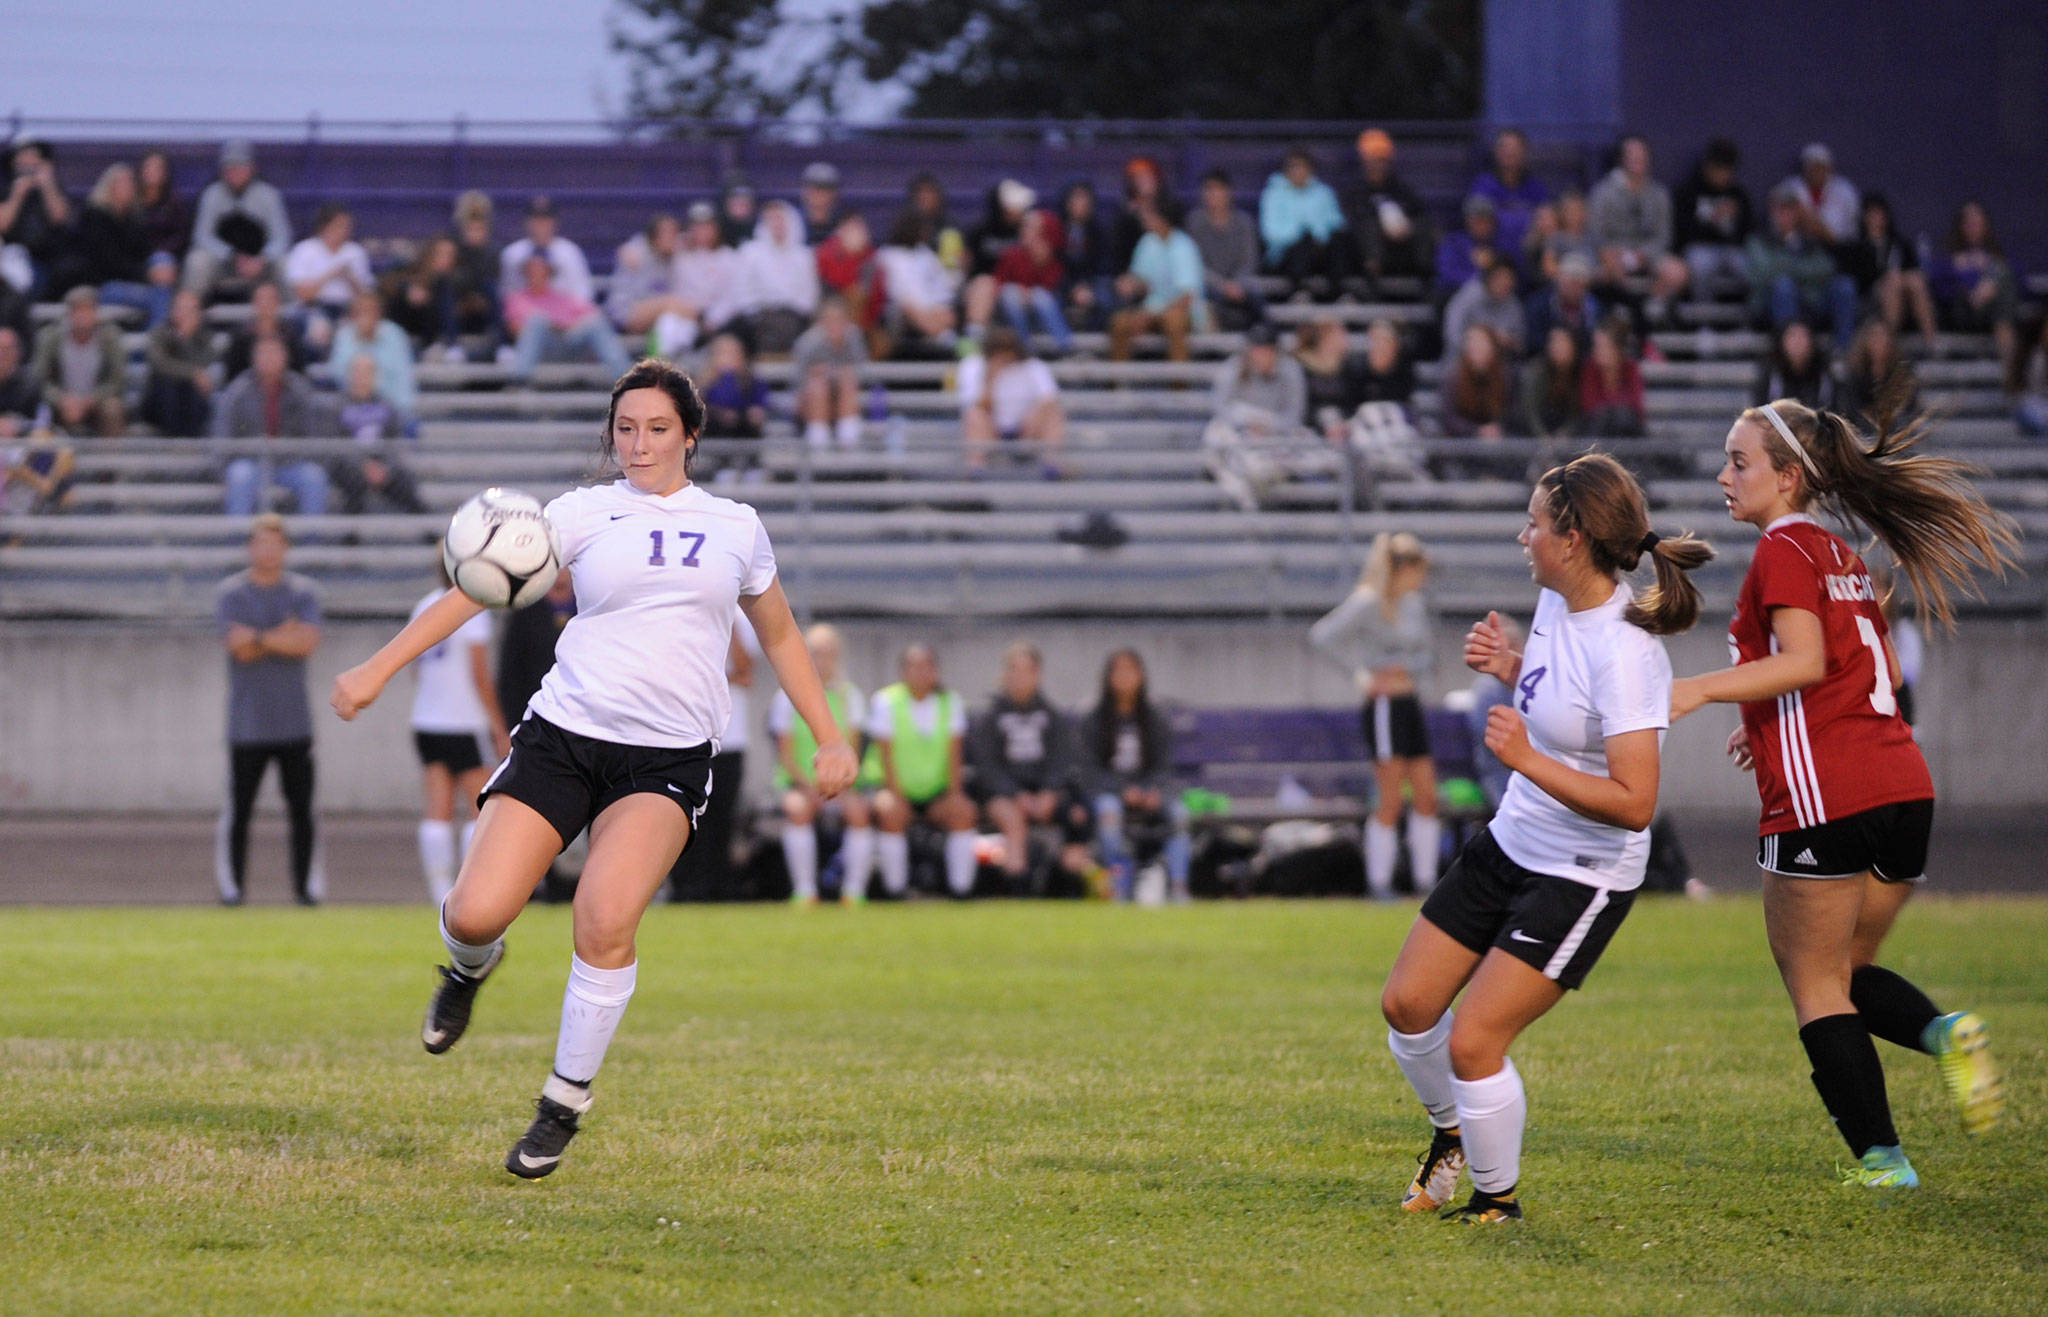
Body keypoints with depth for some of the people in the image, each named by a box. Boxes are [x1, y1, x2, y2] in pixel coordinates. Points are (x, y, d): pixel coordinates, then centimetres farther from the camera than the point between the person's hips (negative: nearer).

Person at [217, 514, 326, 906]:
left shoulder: (303, 592, 7)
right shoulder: (230, 593, 2)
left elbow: (307, 642, -8)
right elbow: (238, 646, -11)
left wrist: (258, 639, -11)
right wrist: (285, 637, -5)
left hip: (294, 723, 2)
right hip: (247, 723, -2)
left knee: (301, 810, 1)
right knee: (238, 810, -3)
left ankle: (308, 884, 6)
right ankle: (230, 885, 3)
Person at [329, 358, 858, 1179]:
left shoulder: (737, 527, 12)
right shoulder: (587, 513, 5)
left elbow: (779, 634, 26)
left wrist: (829, 736, 19)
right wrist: (380, 668, -6)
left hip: (669, 760, 0)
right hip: (564, 735, 0)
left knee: (606, 920, -23)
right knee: (475, 915, -13)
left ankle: (566, 1103, -5)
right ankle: (471, 965, 28)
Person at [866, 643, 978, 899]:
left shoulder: (950, 702, 4)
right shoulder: (886, 701, -6)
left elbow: (953, 754, 0)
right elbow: (887, 756, -11)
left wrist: (954, 794, -12)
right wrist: (898, 797, -20)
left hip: (938, 791, 3)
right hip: (898, 790, -3)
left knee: (964, 811, -26)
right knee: (891, 811, -34)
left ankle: (961, 888, -23)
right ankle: (895, 890, -26)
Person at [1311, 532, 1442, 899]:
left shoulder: (1415, 603, 13)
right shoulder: (1368, 603, -10)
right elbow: (1323, 636, -19)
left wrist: (1415, 671, 3)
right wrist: (1361, 676, -16)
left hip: (1411, 702, 8)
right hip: (1385, 706, -8)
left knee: (1427, 797, 6)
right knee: (1390, 802, -6)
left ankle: (1425, 878, 12)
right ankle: (1378, 881, 0)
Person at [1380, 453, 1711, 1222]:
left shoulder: (1623, 653, -27)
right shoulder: (1557, 600, -2)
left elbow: (1634, 804, -30)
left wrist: (1528, 760, -31)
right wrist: (1506, 666, 0)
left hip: (1582, 879, -9)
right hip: (1510, 844, 9)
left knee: (1473, 1041, -12)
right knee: (1406, 1005, 11)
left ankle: (1497, 1197, 9)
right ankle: (1452, 1134, 37)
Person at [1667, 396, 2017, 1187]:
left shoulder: (1783, 551, -6)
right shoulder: (1841, 557, 20)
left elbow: (1804, 661, -19)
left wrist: (1702, 689, -24)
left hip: (1823, 798, -8)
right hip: (1902, 787, 8)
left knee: (1816, 987, 2)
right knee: (1848, 972, 18)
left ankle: (1880, 1157, -3)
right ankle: (1940, 1031, -10)